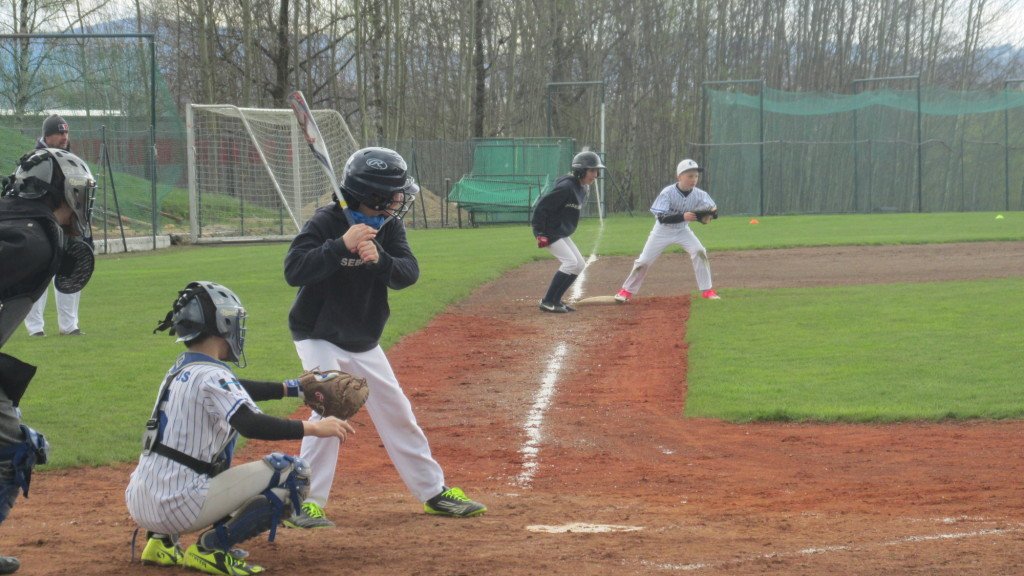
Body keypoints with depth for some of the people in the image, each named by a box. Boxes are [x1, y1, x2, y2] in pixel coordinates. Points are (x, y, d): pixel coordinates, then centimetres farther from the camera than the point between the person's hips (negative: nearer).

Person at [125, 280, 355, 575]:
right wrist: (312, 428, -26)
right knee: (294, 473, -5)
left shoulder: (181, 370, 15)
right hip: (177, 506, -9)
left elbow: (234, 389, 31)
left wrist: (293, 387, 29)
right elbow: (252, 425, -29)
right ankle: (212, 546, -8)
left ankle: (161, 540, 21)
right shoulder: (210, 376, -13)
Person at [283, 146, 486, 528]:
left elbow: (409, 273, -14)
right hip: (321, 338, -6)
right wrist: (342, 246, -39)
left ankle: (432, 490, 24)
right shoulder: (326, 222, -20)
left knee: (396, 411, 12)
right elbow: (294, 271, -30)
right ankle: (304, 502, -12)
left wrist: (379, 259, -34)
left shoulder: (389, 226, -3)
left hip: (365, 343, 6)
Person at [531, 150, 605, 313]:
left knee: (579, 264, 9)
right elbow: (542, 206, -24)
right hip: (549, 232, -10)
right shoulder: (566, 187, -24)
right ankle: (547, 302, -10)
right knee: (570, 262, -16)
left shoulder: (583, 188, 6)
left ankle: (555, 300, 15)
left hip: (562, 233, 10)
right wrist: (540, 233, -24)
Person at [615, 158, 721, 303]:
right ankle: (627, 290, 17)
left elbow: (713, 210, -18)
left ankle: (706, 291, -8)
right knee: (644, 261, -2)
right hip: (663, 230, -2)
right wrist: (683, 217, -45)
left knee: (699, 252, -18)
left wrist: (713, 212, -44)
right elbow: (662, 218, -31)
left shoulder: (699, 194, -16)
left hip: (683, 230, 2)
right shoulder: (667, 193, -26)